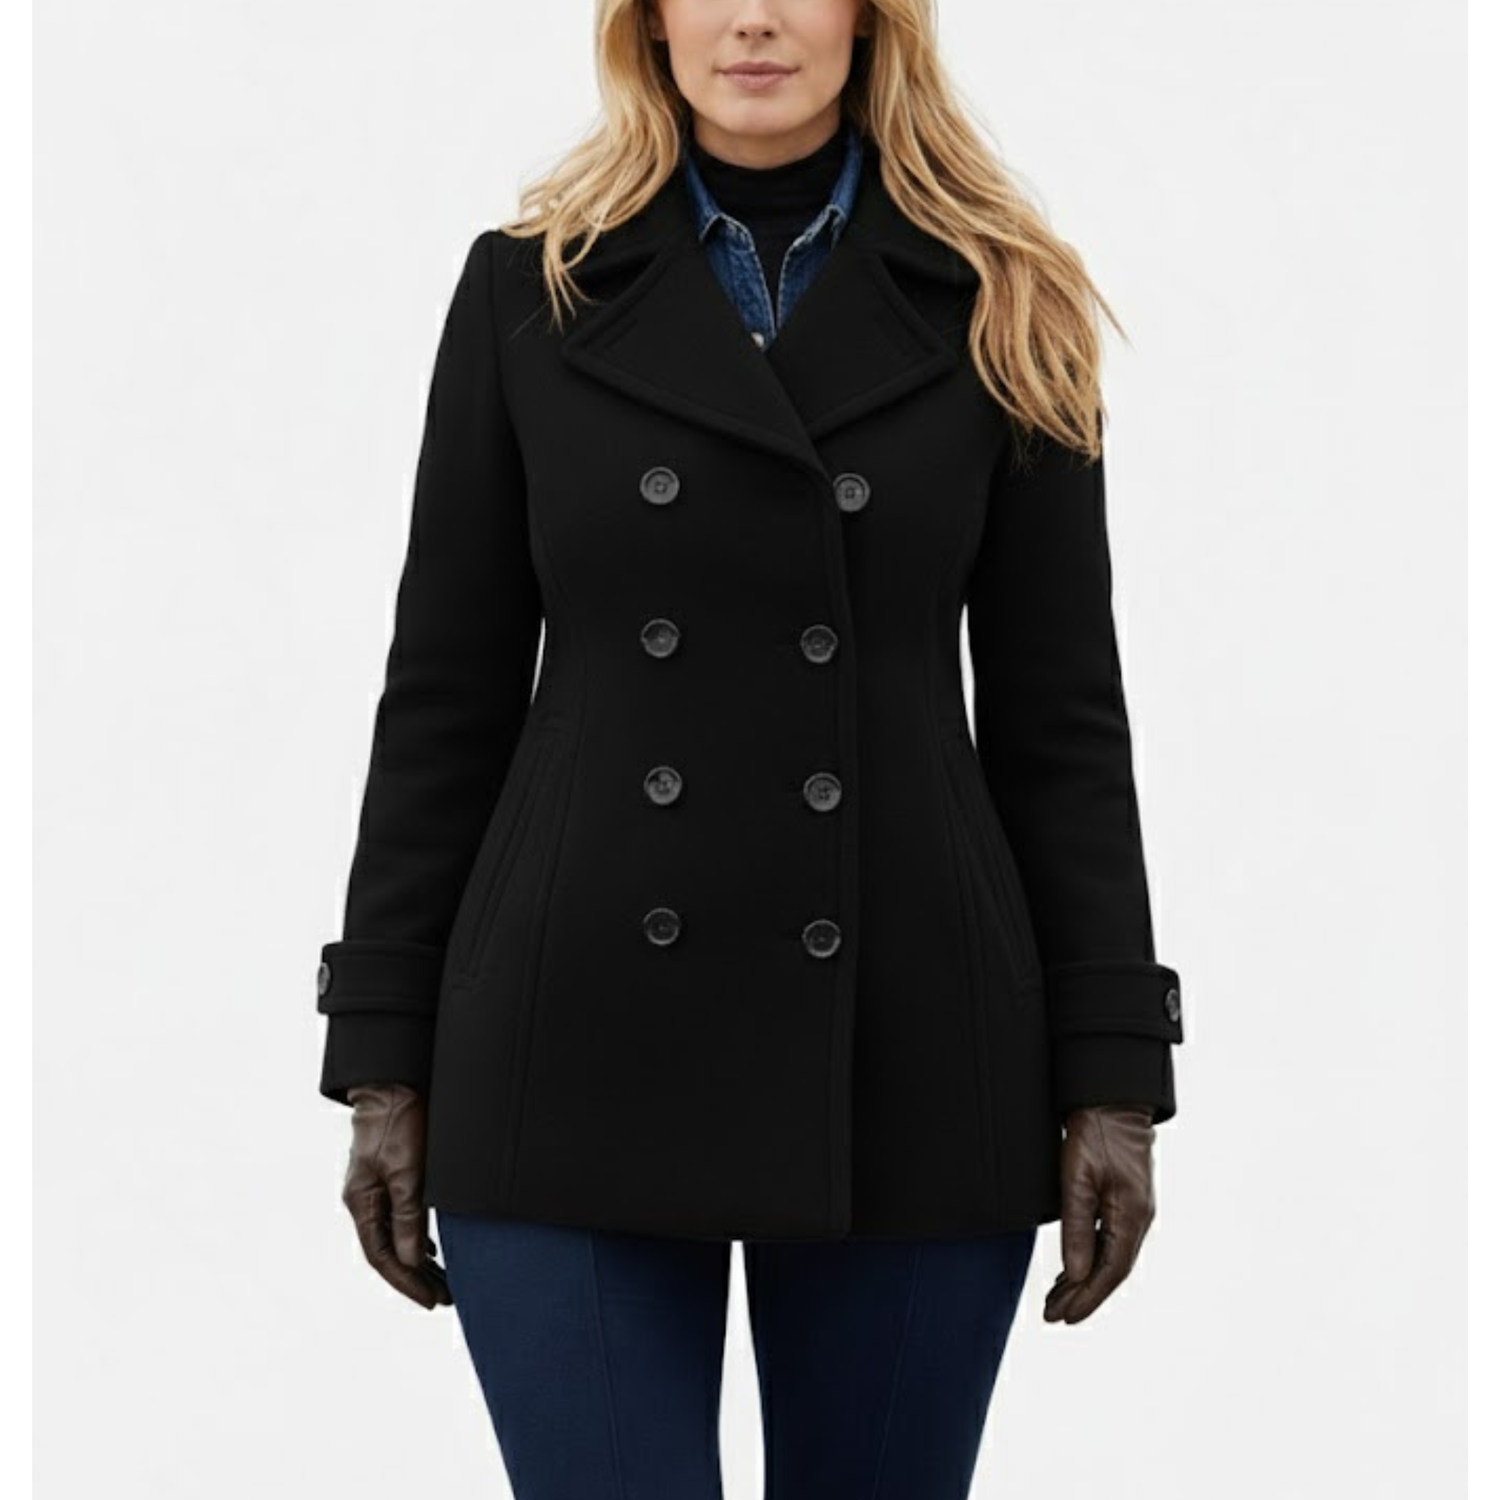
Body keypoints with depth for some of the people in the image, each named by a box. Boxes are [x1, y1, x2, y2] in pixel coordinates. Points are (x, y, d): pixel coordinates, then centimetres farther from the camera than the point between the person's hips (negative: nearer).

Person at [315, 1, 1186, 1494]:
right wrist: (385, 1061, 2)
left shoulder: (995, 308, 4)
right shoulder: (532, 289, 5)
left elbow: (1059, 713, 4)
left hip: (905, 1067, 1)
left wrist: (1110, 1077, -2)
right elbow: (444, 693, 5)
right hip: (581, 1056, 0)